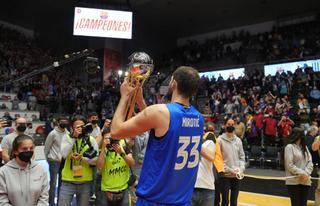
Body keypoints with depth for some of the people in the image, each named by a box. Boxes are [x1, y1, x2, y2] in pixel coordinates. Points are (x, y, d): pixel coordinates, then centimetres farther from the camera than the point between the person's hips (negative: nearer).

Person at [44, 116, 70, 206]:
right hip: (54, 161, -5)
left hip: (64, 161, 5)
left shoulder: (68, 133, 1)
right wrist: (48, 159, 5)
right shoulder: (53, 133, -11)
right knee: (53, 182, 4)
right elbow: (46, 148, -3)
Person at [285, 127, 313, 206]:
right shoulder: (289, 147, -6)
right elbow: (289, 165, -12)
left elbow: (310, 162, 5)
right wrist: (301, 173, -16)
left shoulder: (305, 147, 13)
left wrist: (306, 173, -10)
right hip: (293, 181, -6)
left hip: (305, 181, 6)